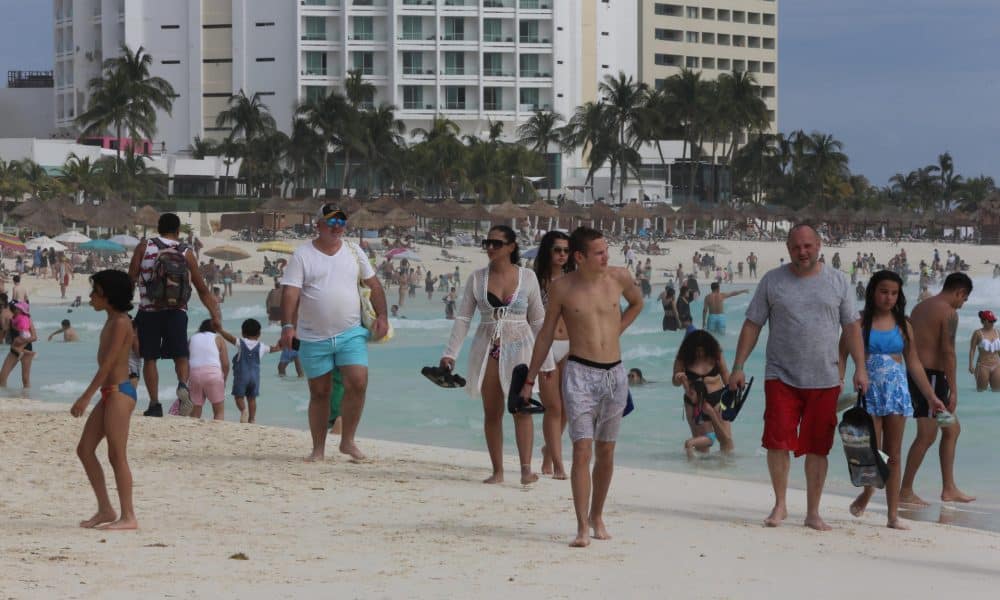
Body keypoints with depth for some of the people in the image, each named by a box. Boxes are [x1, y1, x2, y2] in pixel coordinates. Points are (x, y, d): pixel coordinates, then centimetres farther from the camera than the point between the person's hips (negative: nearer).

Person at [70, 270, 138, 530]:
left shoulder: (120, 323, -13)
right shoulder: (112, 322, 16)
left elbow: (108, 364, -19)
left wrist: (86, 397, -20)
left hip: (119, 393, -10)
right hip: (109, 394, 10)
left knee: (116, 456, -7)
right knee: (85, 449, 9)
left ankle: (128, 516, -3)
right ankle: (106, 510, 14)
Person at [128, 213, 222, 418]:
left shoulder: (144, 247, 2)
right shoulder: (186, 252, 6)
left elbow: (131, 278, -2)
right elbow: (202, 289, 6)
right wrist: (215, 314, 10)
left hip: (149, 311, 0)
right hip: (177, 312, 1)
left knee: (149, 358, 8)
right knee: (180, 355, 6)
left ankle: (154, 404, 1)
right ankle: (183, 385, -24)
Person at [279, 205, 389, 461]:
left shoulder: (353, 251, 9)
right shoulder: (303, 255, -3)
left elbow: (373, 284, 16)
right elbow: (290, 292, -11)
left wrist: (382, 316, 3)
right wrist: (287, 326, -23)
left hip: (351, 334, 2)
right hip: (314, 338, -2)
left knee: (357, 383, -13)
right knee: (319, 393, 5)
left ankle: (348, 441, 2)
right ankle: (318, 448, 15)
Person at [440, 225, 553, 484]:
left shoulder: (527, 278, 2)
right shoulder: (477, 278, 4)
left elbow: (538, 321, 7)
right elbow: (462, 318, 5)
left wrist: (547, 360, 8)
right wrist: (450, 353, -4)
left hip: (519, 348, -2)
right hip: (487, 350, 2)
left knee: (521, 407, -14)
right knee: (491, 412, 4)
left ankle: (526, 468, -18)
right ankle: (497, 471, 9)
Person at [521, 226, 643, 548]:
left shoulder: (619, 277, 2)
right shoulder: (562, 288, -4)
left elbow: (637, 303, 25)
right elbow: (546, 335, 5)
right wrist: (530, 380, 8)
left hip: (615, 374, 3)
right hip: (580, 373, -3)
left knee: (606, 452, 11)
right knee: (582, 450, -12)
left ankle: (597, 516, 26)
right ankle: (582, 527, -12)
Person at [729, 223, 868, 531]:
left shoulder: (837, 281, 7)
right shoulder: (772, 281, 4)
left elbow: (851, 327, 9)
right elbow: (752, 325, 5)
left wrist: (860, 368, 1)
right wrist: (738, 367, 0)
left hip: (824, 379, 1)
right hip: (781, 376, -1)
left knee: (817, 447, 4)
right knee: (777, 441, -7)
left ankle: (813, 512, 13)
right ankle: (780, 505, 9)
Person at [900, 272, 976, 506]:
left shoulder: (920, 307, 17)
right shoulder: (949, 313, -10)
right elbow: (948, 352, -17)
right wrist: (953, 390, -16)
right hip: (932, 375, -10)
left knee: (952, 429, 16)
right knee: (927, 435, -7)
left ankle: (949, 489, 18)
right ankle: (905, 492, -5)